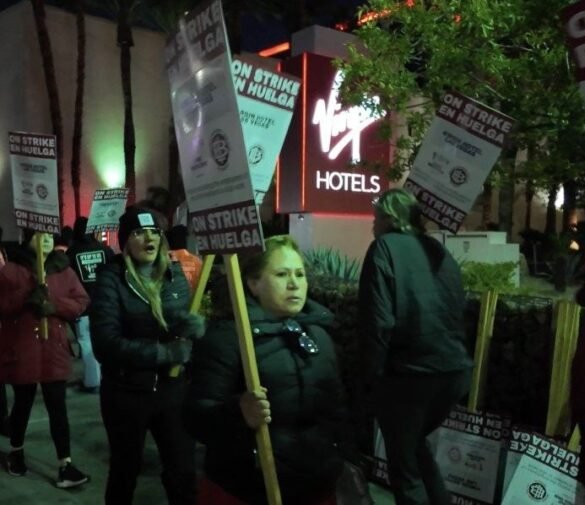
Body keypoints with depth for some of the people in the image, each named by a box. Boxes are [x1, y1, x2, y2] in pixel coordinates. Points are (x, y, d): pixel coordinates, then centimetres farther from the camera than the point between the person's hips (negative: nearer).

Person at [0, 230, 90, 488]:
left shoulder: (64, 269, 5)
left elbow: (82, 302, 1)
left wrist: (56, 306, -16)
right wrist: (26, 297, -25)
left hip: (54, 350, 2)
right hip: (21, 350, -1)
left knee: (58, 408, 1)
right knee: (23, 405, 15)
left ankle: (65, 465, 5)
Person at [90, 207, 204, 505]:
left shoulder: (174, 274, 0)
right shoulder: (111, 280, -12)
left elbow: (195, 325, 3)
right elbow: (106, 344, -22)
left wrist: (194, 326, -21)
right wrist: (167, 352, -24)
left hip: (173, 388, 3)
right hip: (127, 392, -3)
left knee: (183, 471, 12)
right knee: (125, 470, 18)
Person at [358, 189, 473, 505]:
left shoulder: (385, 247, -7)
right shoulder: (441, 252, 11)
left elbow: (379, 322, -15)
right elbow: (458, 315, 17)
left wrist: (372, 376, -6)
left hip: (408, 373, -6)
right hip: (454, 371, 7)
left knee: (404, 465, 11)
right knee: (414, 444, 28)